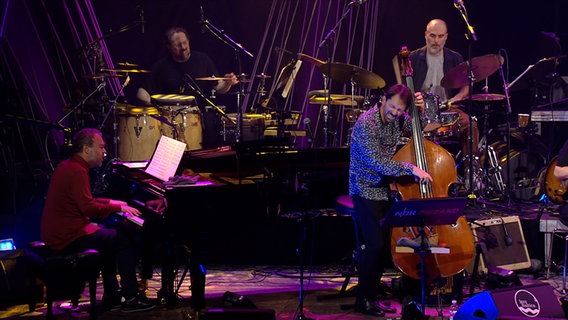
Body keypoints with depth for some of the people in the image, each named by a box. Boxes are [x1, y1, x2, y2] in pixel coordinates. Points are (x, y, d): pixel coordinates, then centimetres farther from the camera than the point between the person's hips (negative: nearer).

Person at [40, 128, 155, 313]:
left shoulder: (69, 166, 14)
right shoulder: (77, 171, -19)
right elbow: (88, 208, -24)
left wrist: (111, 203, 16)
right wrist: (118, 208, -13)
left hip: (58, 231, 11)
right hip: (67, 237, -11)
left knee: (110, 236, 24)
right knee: (124, 240, -7)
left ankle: (111, 296, 24)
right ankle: (130, 298, -2)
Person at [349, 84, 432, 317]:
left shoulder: (398, 119, 2)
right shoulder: (366, 123, -19)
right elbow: (377, 162, -26)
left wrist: (421, 110, 1)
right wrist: (411, 169, -31)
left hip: (387, 189, 7)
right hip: (367, 191, -7)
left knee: (388, 243, 1)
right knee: (376, 244, -15)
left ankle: (372, 295, 15)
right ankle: (363, 299, -1)